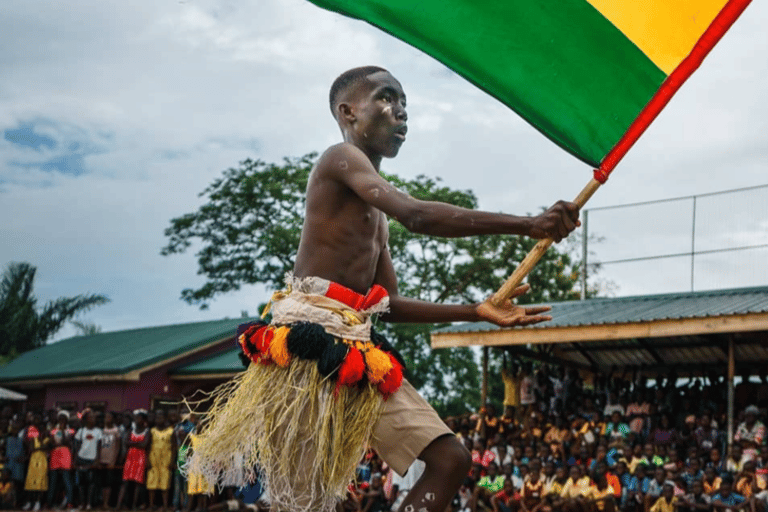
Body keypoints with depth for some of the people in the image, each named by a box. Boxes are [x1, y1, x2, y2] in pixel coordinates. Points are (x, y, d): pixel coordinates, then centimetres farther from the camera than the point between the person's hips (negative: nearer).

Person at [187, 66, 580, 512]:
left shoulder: (376, 214, 26)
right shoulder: (341, 158, -3)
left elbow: (391, 305, 23)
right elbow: (417, 216, -20)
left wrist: (475, 312, 15)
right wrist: (526, 225, -21)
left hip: (361, 357, 9)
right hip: (309, 344, -9)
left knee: (450, 458, -2)